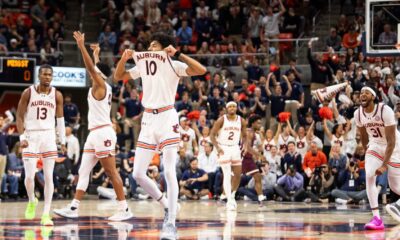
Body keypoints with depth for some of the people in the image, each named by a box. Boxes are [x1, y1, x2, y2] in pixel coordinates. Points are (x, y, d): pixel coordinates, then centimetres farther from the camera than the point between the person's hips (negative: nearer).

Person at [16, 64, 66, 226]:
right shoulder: (28, 93, -4)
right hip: (31, 136, -1)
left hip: (48, 136, 1)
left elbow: (60, 119, 9)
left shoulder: (57, 95, 2)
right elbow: (20, 117, -1)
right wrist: (22, 137, -13)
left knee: (48, 176, -5)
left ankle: (46, 214, -3)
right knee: (29, 176, -7)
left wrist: (63, 141, 4)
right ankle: (32, 201, 24)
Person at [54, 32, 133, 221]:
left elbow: (91, 67, -20)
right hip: (95, 134, 10)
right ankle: (73, 208, 7)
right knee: (84, 171, 7)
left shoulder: (100, 85, -8)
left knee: (111, 172, -9)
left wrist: (81, 46, -20)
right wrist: (97, 54, 47)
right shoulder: (102, 87, 15)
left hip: (103, 133, -10)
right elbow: (97, 68, 36)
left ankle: (124, 209, -9)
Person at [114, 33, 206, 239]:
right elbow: (118, 76, 19)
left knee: (169, 172, -15)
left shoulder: (173, 65, -4)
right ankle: (168, 206, 21)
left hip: (167, 119, -6)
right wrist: (124, 58, 1)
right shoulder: (143, 64, 13)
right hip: (148, 120, 6)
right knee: (138, 174, 2)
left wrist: (177, 54, -20)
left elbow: (201, 70, -18)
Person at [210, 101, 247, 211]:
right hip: (224, 148, -4)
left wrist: (245, 145, -5)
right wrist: (217, 148, -20)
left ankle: (232, 195, 26)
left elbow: (244, 135, 14)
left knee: (238, 175, 4)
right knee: (227, 175, -9)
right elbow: (212, 134, -7)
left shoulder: (241, 121, 2)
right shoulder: (221, 120, -8)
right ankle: (229, 201, -9)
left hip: (235, 148, 4)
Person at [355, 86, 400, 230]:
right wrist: (367, 155, 17)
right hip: (375, 146, 4)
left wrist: (384, 165, -34)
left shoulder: (385, 111, -28)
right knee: (369, 177, -20)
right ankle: (376, 218, -18)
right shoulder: (358, 114, -11)